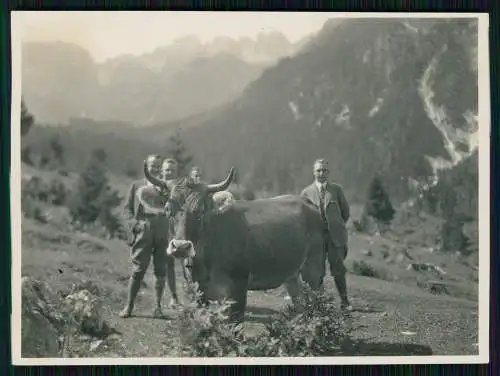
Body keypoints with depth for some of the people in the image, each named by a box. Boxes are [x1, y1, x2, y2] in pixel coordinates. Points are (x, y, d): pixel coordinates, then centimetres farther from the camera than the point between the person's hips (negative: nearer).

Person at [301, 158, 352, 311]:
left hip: (335, 235, 0)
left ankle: (344, 301, 9)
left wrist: (338, 225, 11)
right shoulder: (307, 192, 4)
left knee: (338, 269, 1)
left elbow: (346, 211, 12)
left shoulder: (336, 189, 5)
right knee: (318, 271, 4)